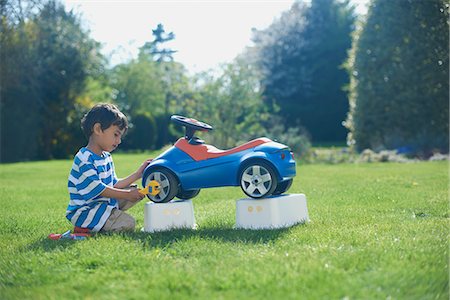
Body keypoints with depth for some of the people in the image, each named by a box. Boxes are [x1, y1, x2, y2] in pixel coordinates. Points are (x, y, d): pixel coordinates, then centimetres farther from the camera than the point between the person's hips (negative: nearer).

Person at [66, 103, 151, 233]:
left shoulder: (106, 157, 12)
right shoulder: (85, 159, -21)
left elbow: (114, 185, 13)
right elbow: (97, 189, -22)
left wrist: (137, 174, 7)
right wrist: (127, 194, -19)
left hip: (104, 203, 10)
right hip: (84, 211, -10)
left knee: (136, 191, 9)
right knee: (128, 224, -21)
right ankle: (85, 227, -7)